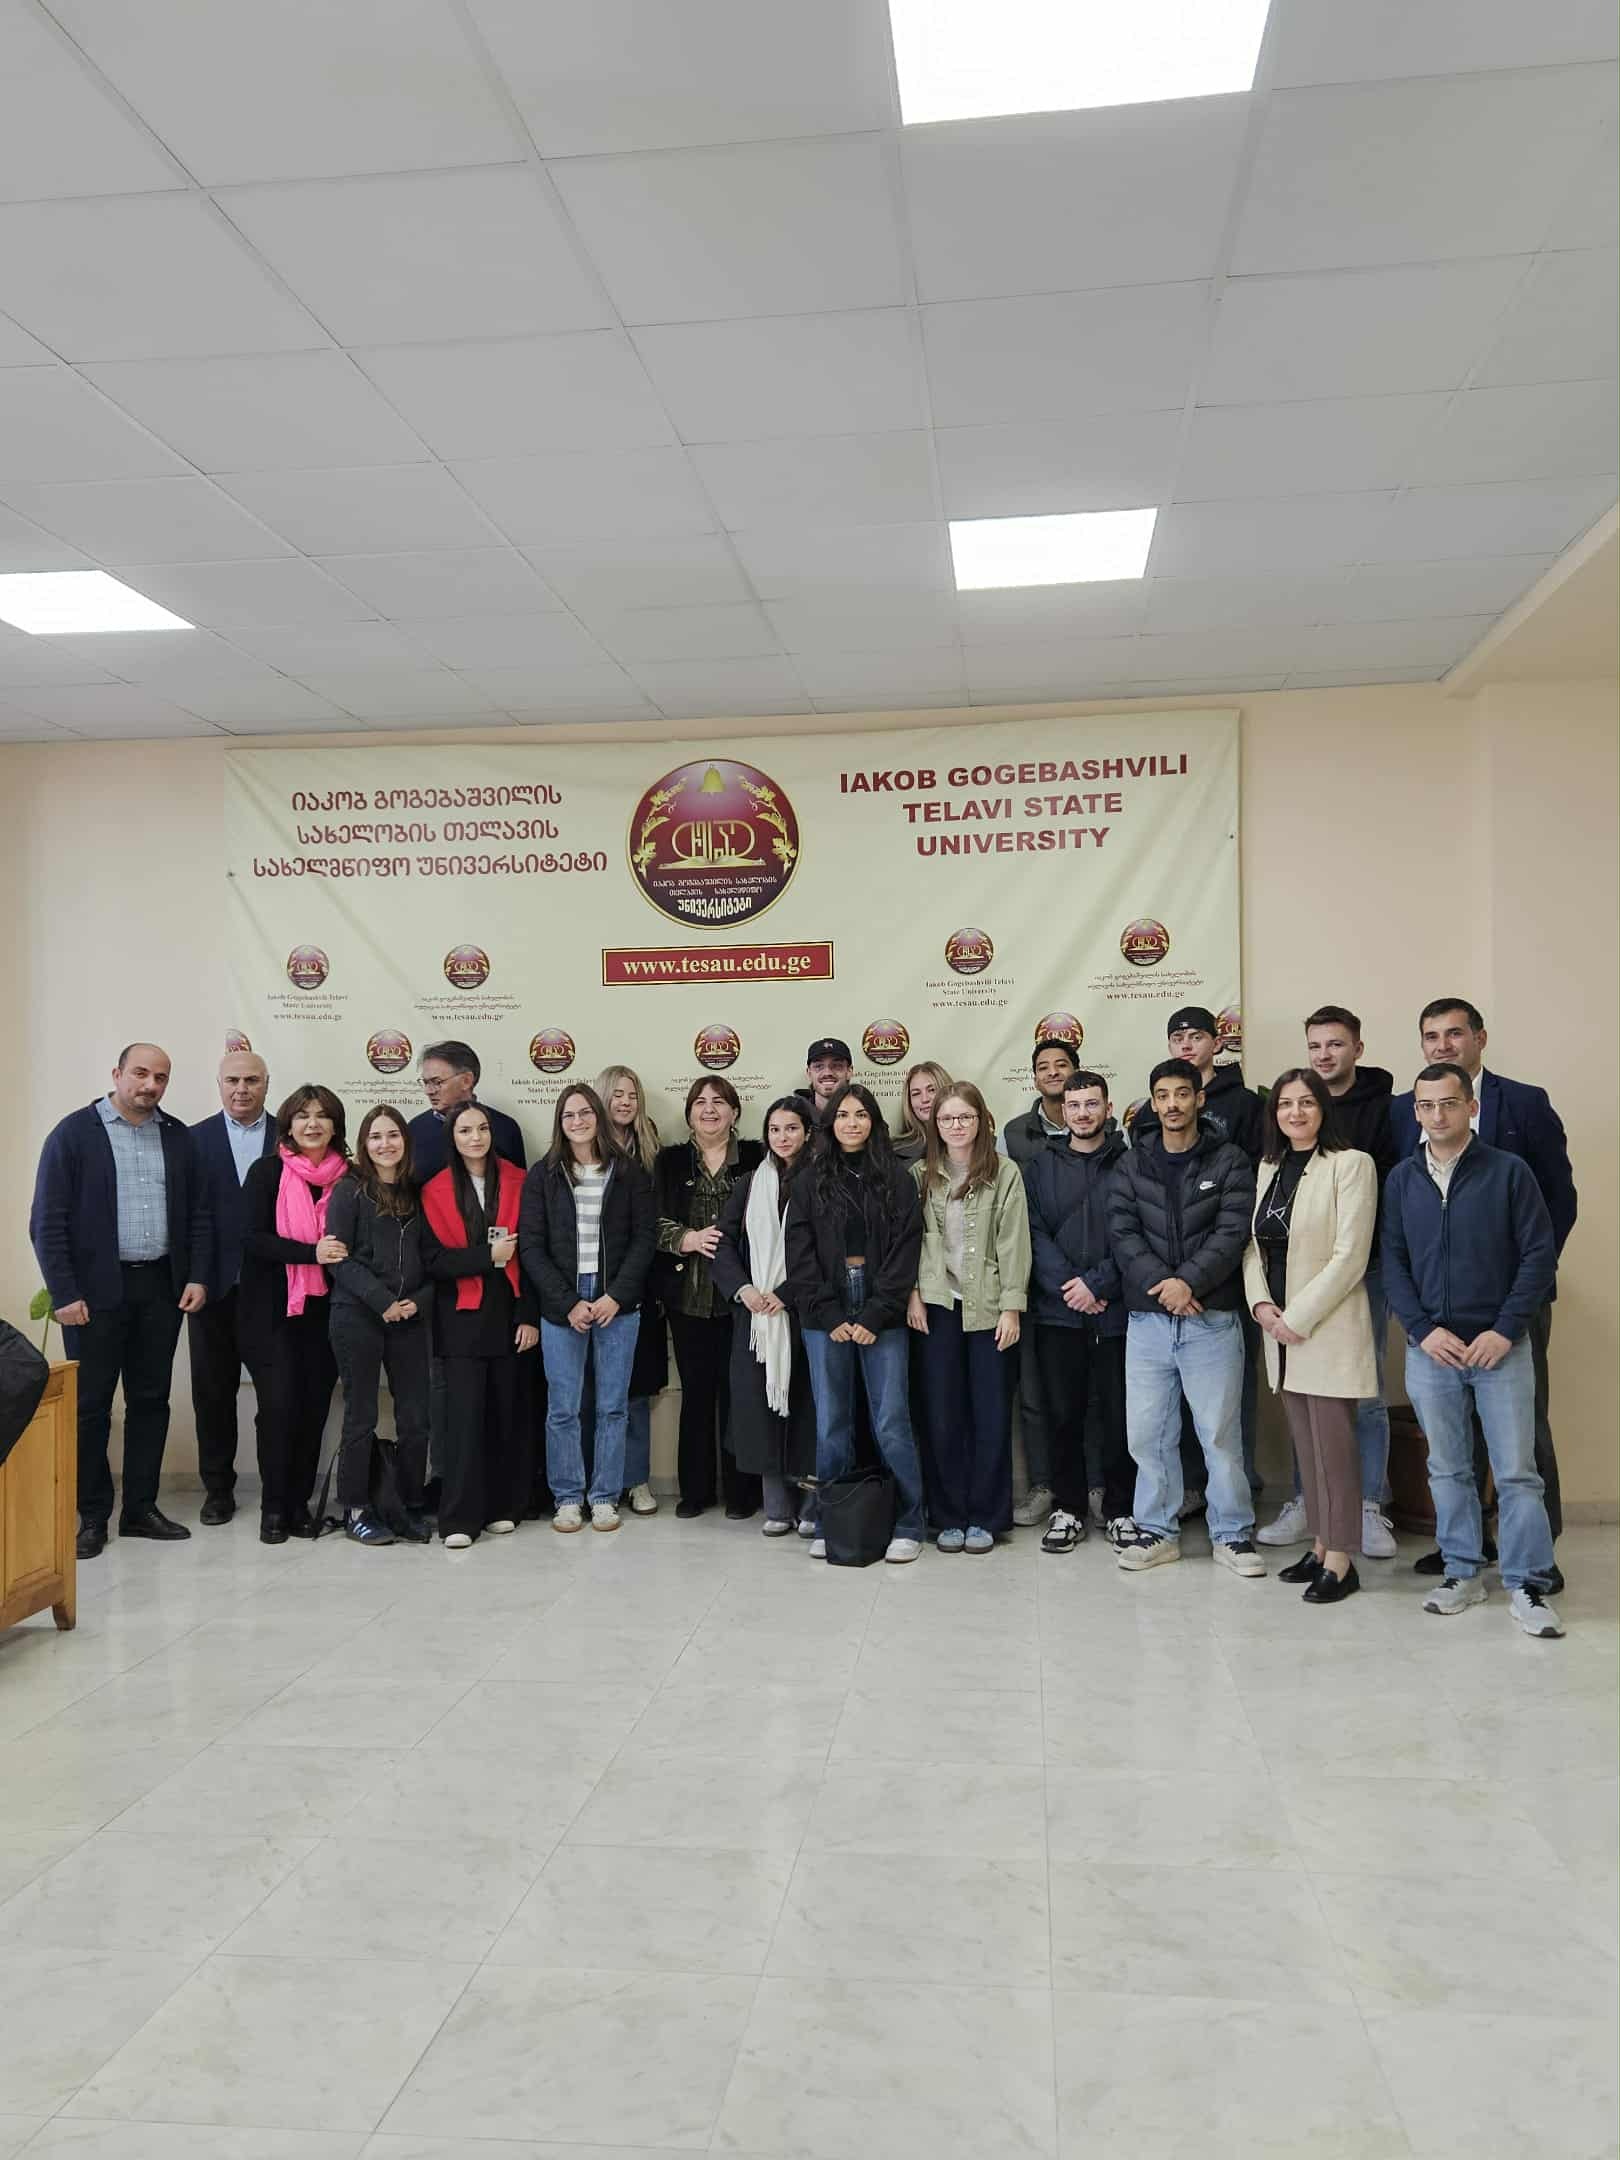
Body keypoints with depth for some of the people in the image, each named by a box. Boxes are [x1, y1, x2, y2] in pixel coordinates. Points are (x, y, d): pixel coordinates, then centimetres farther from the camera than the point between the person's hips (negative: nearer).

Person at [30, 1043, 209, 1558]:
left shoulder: (178, 1137, 8)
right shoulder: (73, 1133, -4)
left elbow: (197, 1214, 11)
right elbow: (47, 1222, -7)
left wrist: (197, 1277, 0)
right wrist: (64, 1294, -12)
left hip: (161, 1288, 4)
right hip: (96, 1292, -4)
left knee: (151, 1400, 10)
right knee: (90, 1404, 3)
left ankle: (141, 1507, 20)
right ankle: (91, 1517, 14)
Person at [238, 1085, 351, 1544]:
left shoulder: (349, 1177, 4)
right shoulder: (267, 1172, -2)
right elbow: (252, 1236, -10)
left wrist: (341, 1256, -7)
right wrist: (311, 1253, -19)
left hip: (326, 1309, 3)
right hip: (276, 1306, -2)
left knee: (316, 1403, 4)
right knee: (283, 1401, -6)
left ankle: (300, 1502, 16)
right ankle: (273, 1507, 6)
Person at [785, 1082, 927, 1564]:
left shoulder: (896, 1179, 5)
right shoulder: (809, 1182, 8)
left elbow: (904, 1251, -1)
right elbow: (800, 1256, 3)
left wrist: (873, 1317, -10)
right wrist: (831, 1318, -6)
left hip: (881, 1315, -1)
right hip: (824, 1318, 1)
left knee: (891, 1423, -4)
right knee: (831, 1425, 4)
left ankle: (907, 1526, 7)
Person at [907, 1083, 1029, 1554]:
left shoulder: (1005, 1174, -1)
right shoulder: (921, 1175, 6)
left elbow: (1014, 1243, -4)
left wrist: (1012, 1306, -8)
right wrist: (913, 1295, -5)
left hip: (988, 1307, -2)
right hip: (938, 1305, 2)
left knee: (991, 1414, 3)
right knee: (943, 1414, 5)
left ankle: (985, 1517, 14)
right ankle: (949, 1516, 15)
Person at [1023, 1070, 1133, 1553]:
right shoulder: (1041, 1165, 9)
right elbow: (1034, 1231, 1)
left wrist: (1097, 1283, -13)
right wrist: (1066, 1286, -11)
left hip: (1115, 1310, -1)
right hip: (1057, 1312, 2)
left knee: (1119, 1414, 3)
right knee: (1063, 1413, 7)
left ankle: (1120, 1510, 18)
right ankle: (1067, 1509, 19)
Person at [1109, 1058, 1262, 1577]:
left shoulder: (1229, 1161, 2)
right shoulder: (1132, 1163, 9)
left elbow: (1233, 1233, -7)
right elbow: (1122, 1232, 0)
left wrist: (1188, 1281, -18)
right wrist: (1159, 1282, -14)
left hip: (1211, 1317, -2)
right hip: (1147, 1319, 3)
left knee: (1220, 1432, 2)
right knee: (1147, 1431, 6)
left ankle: (1231, 1534, 17)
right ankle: (1157, 1531, 20)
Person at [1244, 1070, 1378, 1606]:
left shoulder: (1350, 1164, -9)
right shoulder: (1268, 1168, 12)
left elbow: (1349, 1256, -14)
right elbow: (1254, 1245, 14)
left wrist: (1297, 1317, -14)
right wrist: (1261, 1304, -3)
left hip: (1327, 1329, -6)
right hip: (1281, 1329, 7)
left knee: (1333, 1445, -4)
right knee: (1305, 1443, 12)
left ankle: (1340, 1562, 5)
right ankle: (1320, 1546, 22)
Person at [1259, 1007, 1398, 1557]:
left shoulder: (1382, 1108, -3)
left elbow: (1393, 1186, -9)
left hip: (1364, 1268, -3)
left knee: (1366, 1392, 4)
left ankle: (1368, 1507, 14)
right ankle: (1304, 1501, 19)